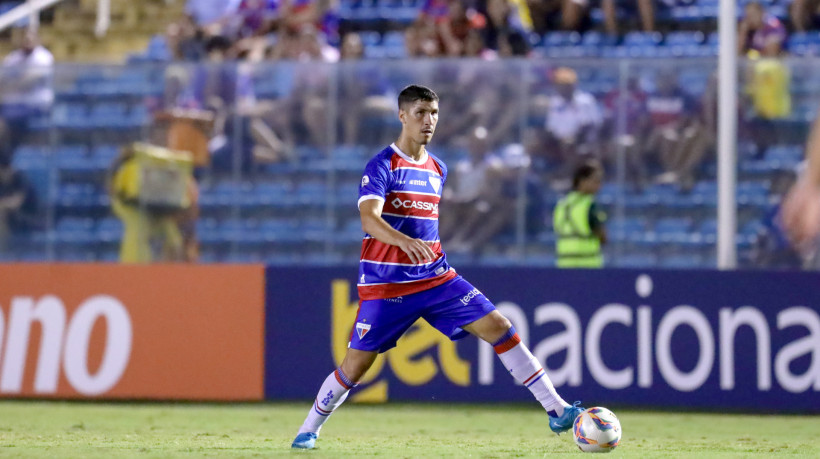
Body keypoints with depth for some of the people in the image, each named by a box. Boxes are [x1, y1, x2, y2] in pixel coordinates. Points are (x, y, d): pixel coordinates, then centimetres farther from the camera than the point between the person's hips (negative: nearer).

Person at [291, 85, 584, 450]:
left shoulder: (437, 170, 12)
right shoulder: (382, 165, -10)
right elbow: (368, 218, -26)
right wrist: (404, 241, -43)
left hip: (436, 278, 5)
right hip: (385, 282, -5)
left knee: (498, 327, -9)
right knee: (356, 364, -1)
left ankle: (556, 411, -9)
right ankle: (308, 430, 22)